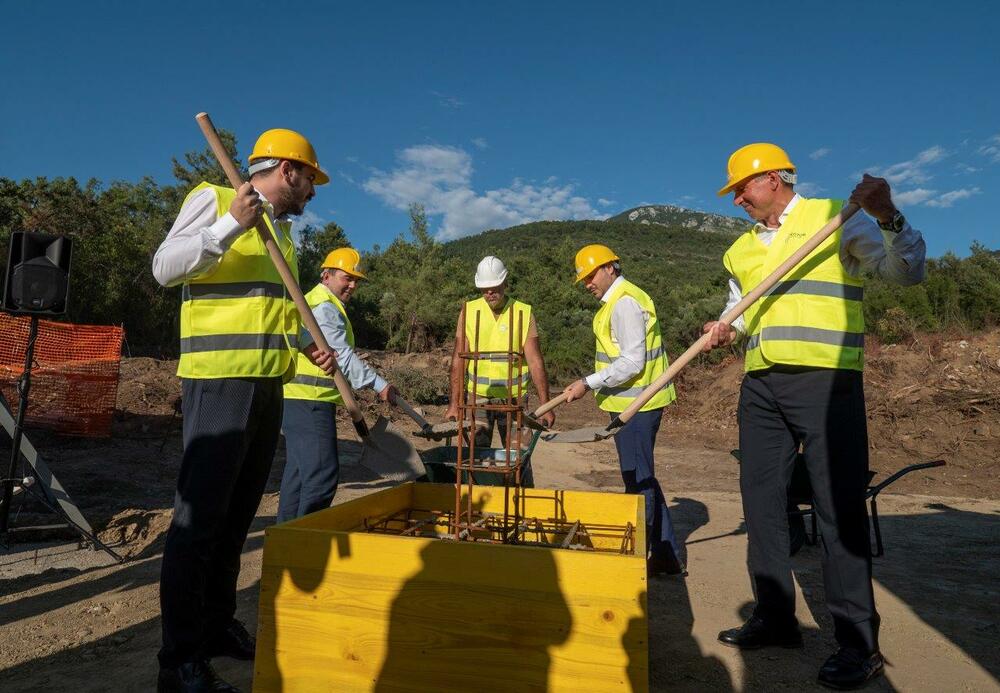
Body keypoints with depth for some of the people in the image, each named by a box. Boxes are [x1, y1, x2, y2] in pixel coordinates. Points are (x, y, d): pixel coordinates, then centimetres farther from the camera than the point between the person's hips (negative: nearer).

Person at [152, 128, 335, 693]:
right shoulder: (213, 199, 0)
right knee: (200, 515, -6)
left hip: (269, 385, 8)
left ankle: (218, 626, 26)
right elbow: (165, 267, -13)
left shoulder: (282, 231, 21)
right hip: (219, 379, -8)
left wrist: (309, 348, 10)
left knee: (237, 515, 13)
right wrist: (231, 224, -22)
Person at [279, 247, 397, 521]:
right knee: (322, 473, -12)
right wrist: (379, 384, -21)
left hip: (298, 398, 11)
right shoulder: (324, 306, -11)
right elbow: (343, 355, -19)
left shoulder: (314, 301, 24)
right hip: (310, 401, -11)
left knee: (299, 469, 16)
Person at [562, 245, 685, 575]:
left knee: (638, 481, -1)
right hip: (634, 403, 11)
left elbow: (632, 362, -22)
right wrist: (594, 384, 17)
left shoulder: (625, 302, -15)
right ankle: (667, 555, 25)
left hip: (635, 405, -11)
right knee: (643, 479, 16)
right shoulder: (619, 300, 17)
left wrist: (589, 384, -19)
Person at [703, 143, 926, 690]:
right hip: (760, 387, 6)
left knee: (839, 506, -3)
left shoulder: (837, 218, 0)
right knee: (760, 500, 9)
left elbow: (907, 271, -8)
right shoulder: (741, 249, 17)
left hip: (825, 382, -6)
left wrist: (889, 218, -25)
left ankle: (859, 641, 11)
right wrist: (725, 329, 5)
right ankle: (775, 616, 24)